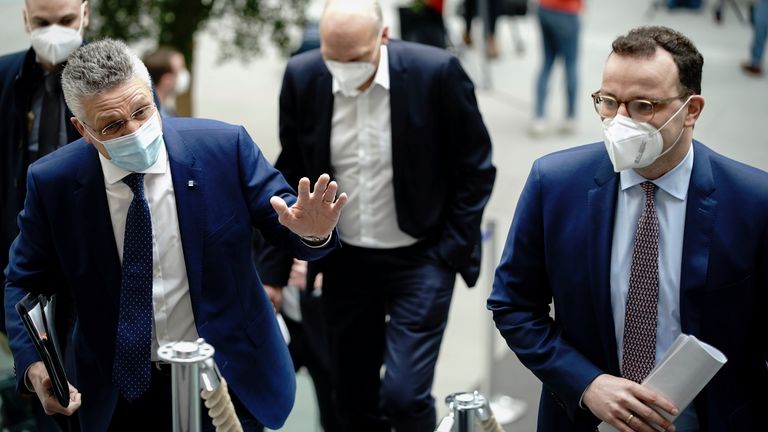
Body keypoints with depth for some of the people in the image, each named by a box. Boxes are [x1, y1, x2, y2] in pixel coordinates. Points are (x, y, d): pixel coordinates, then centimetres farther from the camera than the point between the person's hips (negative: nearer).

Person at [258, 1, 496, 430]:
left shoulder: (436, 72, -17)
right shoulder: (303, 77, -8)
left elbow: (475, 170, -5)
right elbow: (291, 175, 4)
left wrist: (451, 251, -8)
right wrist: (275, 272, 4)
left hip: (420, 258, -3)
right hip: (345, 260, 4)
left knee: (403, 394, -12)